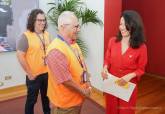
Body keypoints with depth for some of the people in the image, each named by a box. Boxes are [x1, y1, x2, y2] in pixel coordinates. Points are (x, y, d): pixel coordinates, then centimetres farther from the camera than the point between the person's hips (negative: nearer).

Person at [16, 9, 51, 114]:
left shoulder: (46, 34, 3)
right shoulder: (26, 36, -16)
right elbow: (20, 56, -18)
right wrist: (30, 73, -15)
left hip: (47, 73, 6)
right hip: (34, 75, -5)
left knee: (46, 97, 23)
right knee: (32, 99, 12)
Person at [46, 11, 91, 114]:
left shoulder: (73, 43, 3)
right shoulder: (56, 50, -28)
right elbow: (65, 80, -28)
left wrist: (86, 84, 4)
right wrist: (83, 92, -15)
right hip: (66, 101, -8)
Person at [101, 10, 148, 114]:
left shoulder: (141, 47, -13)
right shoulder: (112, 41, -5)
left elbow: (141, 69, -4)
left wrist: (130, 76, -22)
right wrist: (105, 68, -15)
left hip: (128, 85, -2)